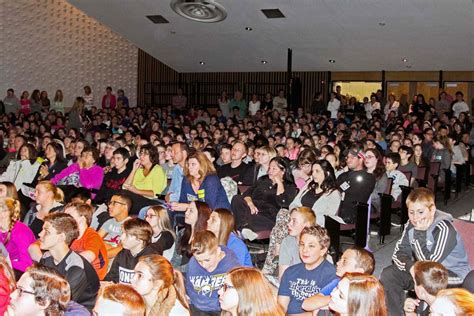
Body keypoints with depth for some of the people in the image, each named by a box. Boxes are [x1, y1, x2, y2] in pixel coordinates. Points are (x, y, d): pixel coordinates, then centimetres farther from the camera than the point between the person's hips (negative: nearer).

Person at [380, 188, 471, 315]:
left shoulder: (444, 229, -27)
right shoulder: (411, 225, -5)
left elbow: (430, 265, -30)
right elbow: (399, 253, -1)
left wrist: (419, 232, -30)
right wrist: (410, 266, -23)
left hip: (452, 275, -7)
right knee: (388, 274, -8)